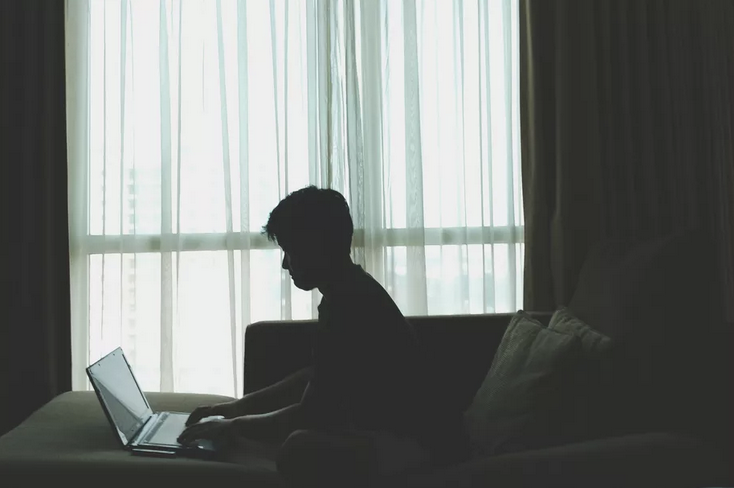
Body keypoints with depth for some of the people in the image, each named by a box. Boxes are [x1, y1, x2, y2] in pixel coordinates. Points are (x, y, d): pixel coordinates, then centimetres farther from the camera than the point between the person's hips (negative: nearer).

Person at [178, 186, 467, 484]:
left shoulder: (353, 306, -23)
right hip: (383, 430, 11)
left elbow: (312, 414, -22)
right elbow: (315, 377, 19)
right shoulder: (347, 295, 9)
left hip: (413, 442, -11)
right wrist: (240, 406, 14)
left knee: (302, 445, -33)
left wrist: (233, 427, -8)